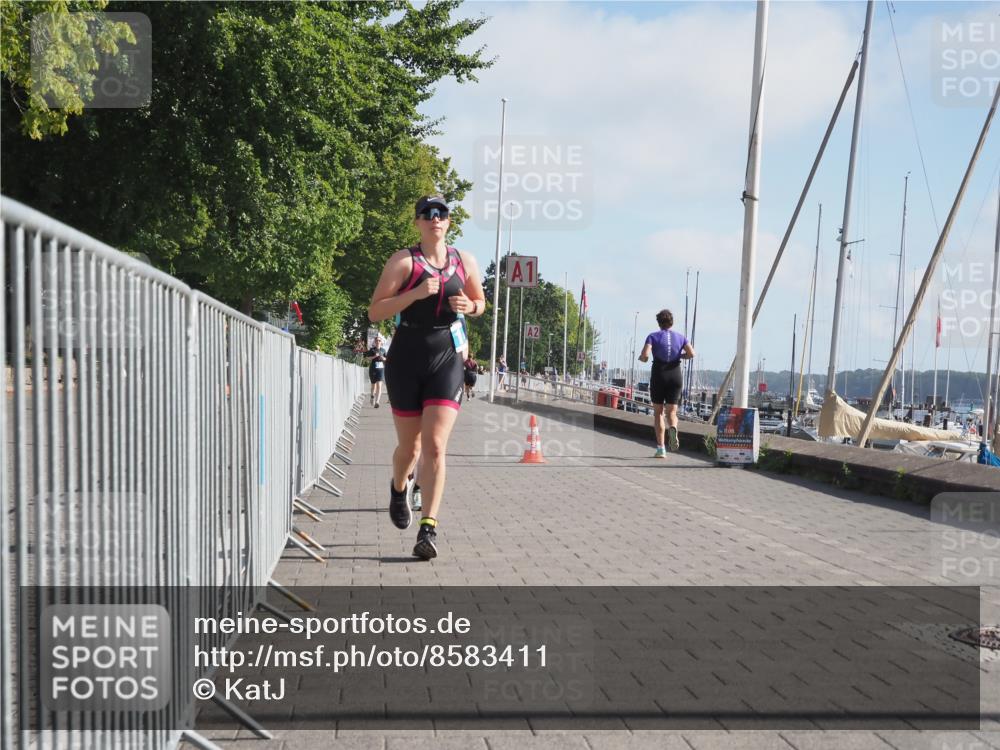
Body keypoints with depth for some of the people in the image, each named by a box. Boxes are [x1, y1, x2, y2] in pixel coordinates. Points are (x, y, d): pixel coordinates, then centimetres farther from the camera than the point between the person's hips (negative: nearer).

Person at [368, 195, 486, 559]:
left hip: (447, 359, 1)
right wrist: (415, 294, -20)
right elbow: (375, 311, -7)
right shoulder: (403, 261, -2)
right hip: (406, 359, -1)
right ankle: (398, 489, 44)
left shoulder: (466, 262, 8)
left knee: (435, 446, -11)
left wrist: (469, 306, -2)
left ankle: (428, 529, -10)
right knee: (409, 446, 10)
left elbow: (480, 302, 22)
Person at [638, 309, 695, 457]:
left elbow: (644, 355, -14)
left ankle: (661, 448, 2)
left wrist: (642, 358, 9)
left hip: (658, 375, -2)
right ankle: (673, 429, -30)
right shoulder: (680, 337, 8)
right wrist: (680, 355, 14)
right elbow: (691, 353, -6)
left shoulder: (653, 336, 0)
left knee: (658, 413, 9)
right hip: (676, 375, 2)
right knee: (671, 412, 6)